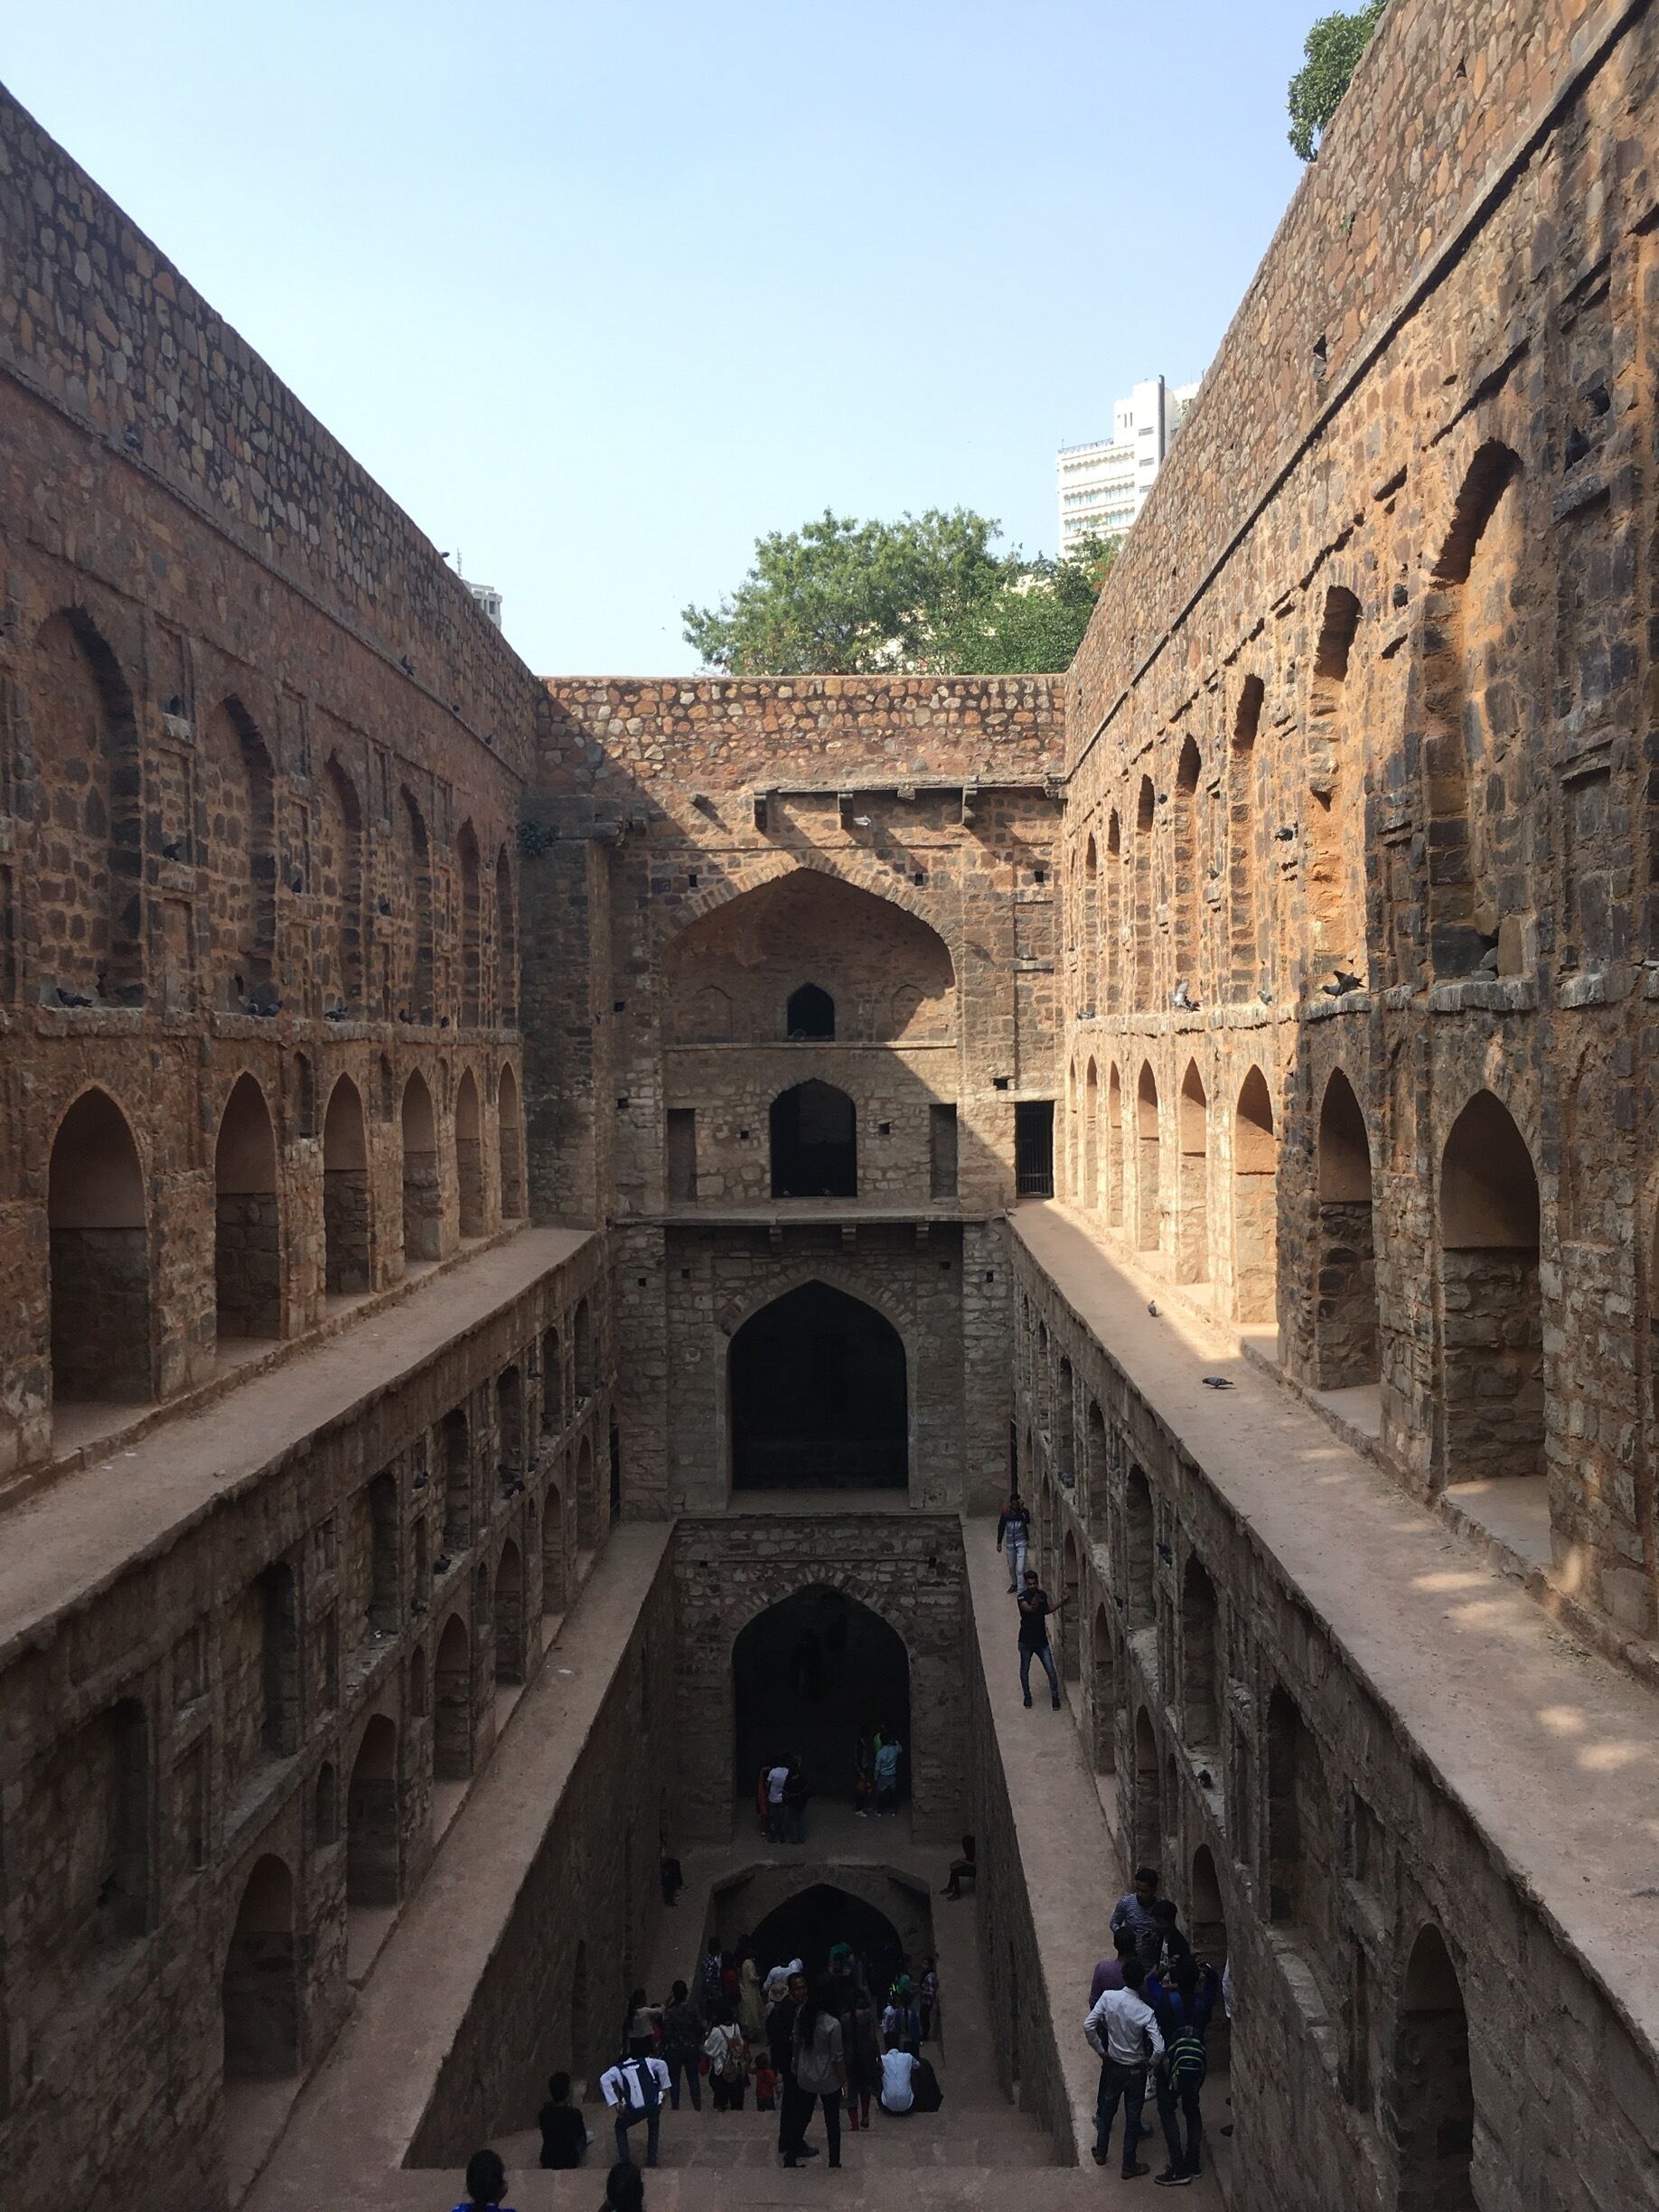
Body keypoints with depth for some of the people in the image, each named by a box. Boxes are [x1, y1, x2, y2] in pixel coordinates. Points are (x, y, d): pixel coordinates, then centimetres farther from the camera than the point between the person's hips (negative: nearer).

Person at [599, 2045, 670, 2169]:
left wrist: (614, 2104, -1)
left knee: (620, 2128, 31)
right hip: (654, 2104, 2)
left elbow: (604, 2080, 0)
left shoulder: (616, 2069, 19)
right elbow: (662, 2065, 12)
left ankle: (625, 2162, 19)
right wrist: (664, 2088, 17)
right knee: (654, 2125, 38)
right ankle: (651, 2159, 31)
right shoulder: (645, 2062, 26)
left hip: (635, 2108, -2)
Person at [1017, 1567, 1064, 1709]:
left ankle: (1056, 1697, 16)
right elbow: (1027, 1608, -36)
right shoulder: (1022, 1596, -16)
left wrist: (1061, 1602, 8)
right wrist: (1033, 1606, -56)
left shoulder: (1042, 1594, 1)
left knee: (1050, 1670, 0)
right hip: (1026, 1641, -3)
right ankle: (1027, 1696, 33)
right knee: (1024, 1670, 13)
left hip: (1041, 1640, 3)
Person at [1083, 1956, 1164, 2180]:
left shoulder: (1108, 1997, -19)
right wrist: (1151, 2063, -8)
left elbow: (1088, 2026, -21)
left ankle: (1101, 2153, 40)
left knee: (1107, 2109, 24)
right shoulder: (1145, 2012, -25)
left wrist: (1101, 2051, -6)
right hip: (1135, 2070, -2)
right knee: (1132, 2118, 15)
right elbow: (1159, 2048, -30)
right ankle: (1129, 2166, 26)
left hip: (1112, 2066, 3)